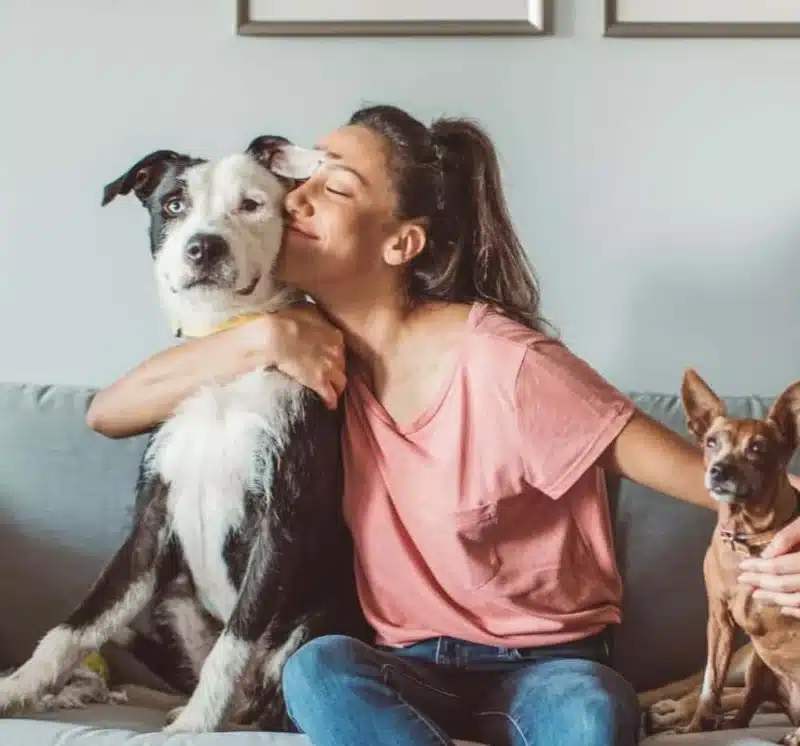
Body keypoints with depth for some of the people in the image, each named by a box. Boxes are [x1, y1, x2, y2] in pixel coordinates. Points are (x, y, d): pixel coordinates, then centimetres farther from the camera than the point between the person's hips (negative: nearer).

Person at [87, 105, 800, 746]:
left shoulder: (501, 363, -20)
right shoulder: (318, 349, -3)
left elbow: (688, 468, -19)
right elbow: (108, 413, -4)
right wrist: (262, 339, -17)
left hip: (546, 663, -4)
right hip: (410, 665, 4)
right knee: (317, 667, -31)